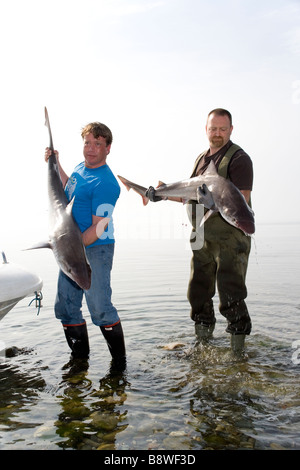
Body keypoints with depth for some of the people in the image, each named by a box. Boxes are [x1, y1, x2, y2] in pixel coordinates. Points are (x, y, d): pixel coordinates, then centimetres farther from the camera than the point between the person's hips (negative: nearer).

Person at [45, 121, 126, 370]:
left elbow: (98, 229, -20)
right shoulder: (81, 167, 9)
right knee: (65, 307, 12)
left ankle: (119, 362, 11)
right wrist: (56, 164, 24)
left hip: (95, 249, -9)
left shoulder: (105, 184, -18)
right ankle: (80, 357, 30)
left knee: (100, 309, -9)